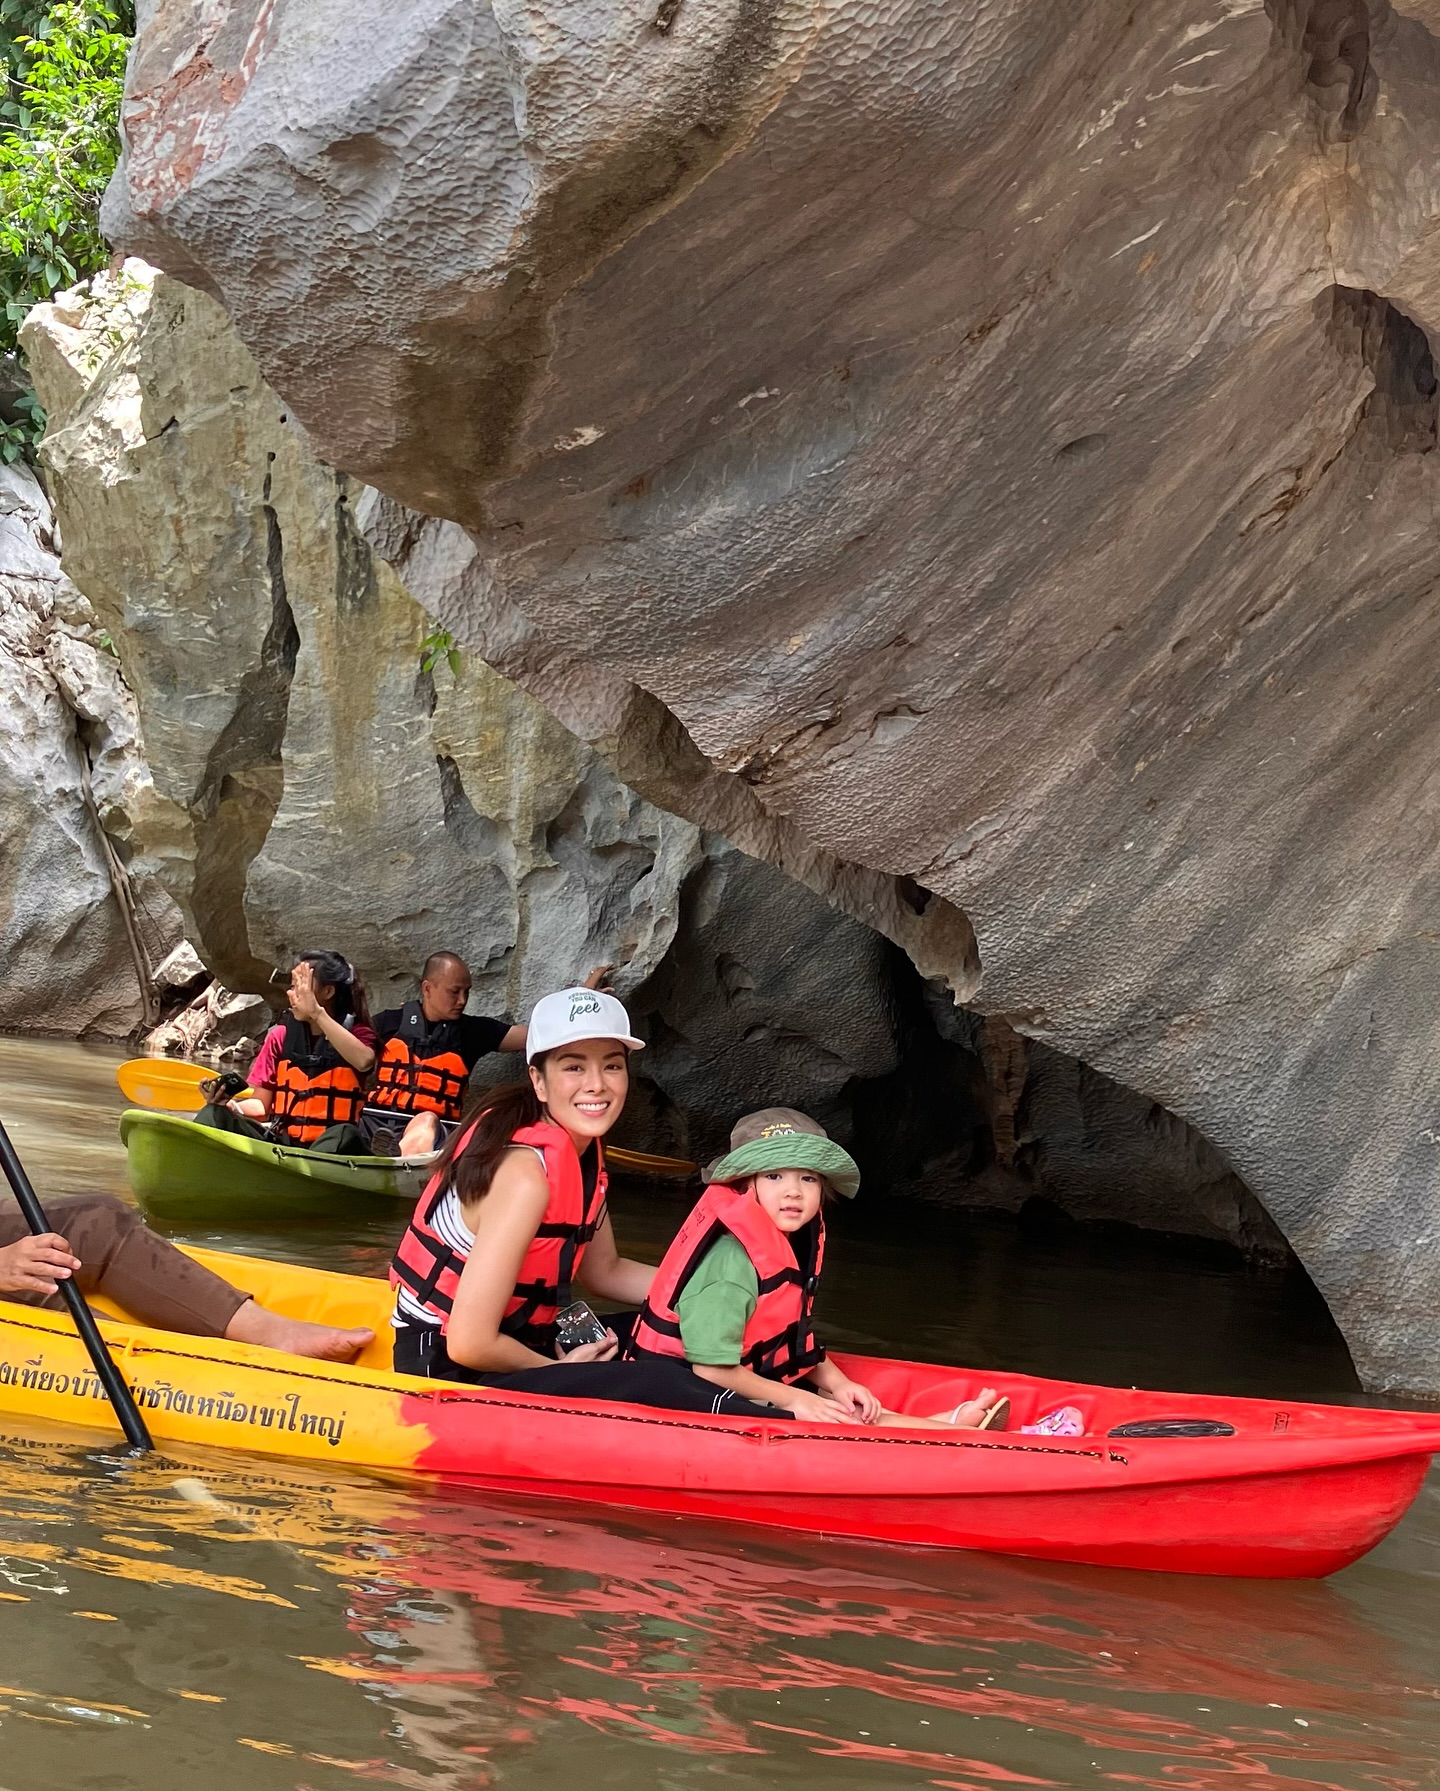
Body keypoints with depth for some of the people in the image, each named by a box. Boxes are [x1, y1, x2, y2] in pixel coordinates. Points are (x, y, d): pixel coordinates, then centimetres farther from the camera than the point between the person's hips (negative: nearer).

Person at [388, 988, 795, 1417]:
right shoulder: (527, 1172, -25)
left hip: (507, 1338, 10)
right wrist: (559, 1366, -10)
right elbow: (469, 1345, -28)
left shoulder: (584, 1149, 2)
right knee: (658, 1388, -24)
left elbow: (605, 1272, 16)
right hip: (452, 1373, -10)